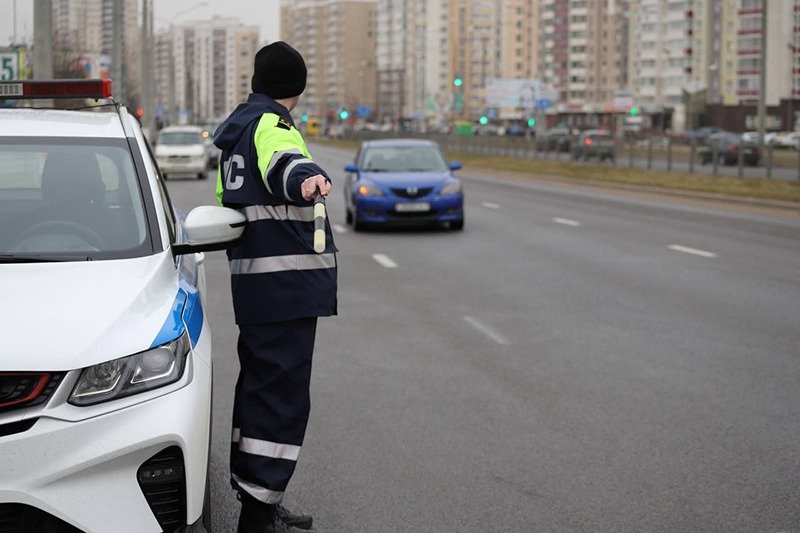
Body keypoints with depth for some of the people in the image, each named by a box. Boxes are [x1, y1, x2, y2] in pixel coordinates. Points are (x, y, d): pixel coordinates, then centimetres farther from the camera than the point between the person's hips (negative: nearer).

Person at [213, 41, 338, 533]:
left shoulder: (237, 129, 19)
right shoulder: (271, 125, -11)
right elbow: (282, 161, -36)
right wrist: (305, 177, -56)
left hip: (252, 280, 10)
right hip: (287, 280, -10)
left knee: (260, 383, 18)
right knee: (282, 394, -10)